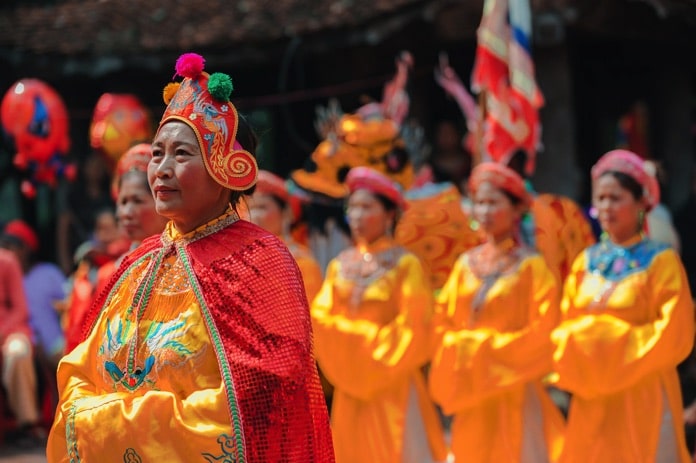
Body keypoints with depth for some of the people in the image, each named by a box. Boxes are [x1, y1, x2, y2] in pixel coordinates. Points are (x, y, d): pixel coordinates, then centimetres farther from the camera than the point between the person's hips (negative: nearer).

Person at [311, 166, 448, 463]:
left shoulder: (405, 265, -6)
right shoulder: (339, 266, 10)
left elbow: (413, 329, -11)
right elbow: (321, 321, 6)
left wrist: (373, 345, -8)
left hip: (392, 388, -5)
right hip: (350, 388, 5)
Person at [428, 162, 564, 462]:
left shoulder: (531, 267, -5)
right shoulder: (466, 264, 10)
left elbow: (541, 335, -10)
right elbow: (442, 322, 12)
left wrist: (489, 348, -9)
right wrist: (461, 351, -4)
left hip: (515, 396, -5)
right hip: (470, 398, 5)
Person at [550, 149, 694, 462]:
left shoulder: (661, 262, -5)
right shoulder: (586, 262, 10)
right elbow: (566, 326, 12)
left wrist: (617, 342, -11)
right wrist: (578, 349, -7)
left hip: (642, 399, -5)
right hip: (592, 400, 5)